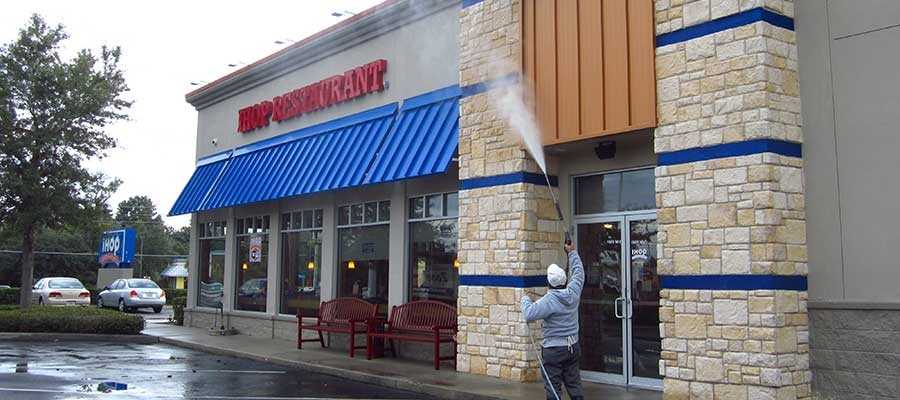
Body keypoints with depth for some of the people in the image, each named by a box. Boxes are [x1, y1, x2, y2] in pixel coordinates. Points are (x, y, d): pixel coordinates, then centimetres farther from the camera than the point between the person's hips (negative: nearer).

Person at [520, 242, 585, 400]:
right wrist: (572, 252, 26)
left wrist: (525, 299, -8)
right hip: (573, 347, 6)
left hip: (553, 349, -6)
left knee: (553, 387, 0)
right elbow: (578, 272, 15)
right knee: (574, 384, 15)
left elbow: (529, 314, -27)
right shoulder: (573, 293, -1)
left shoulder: (549, 300, -19)